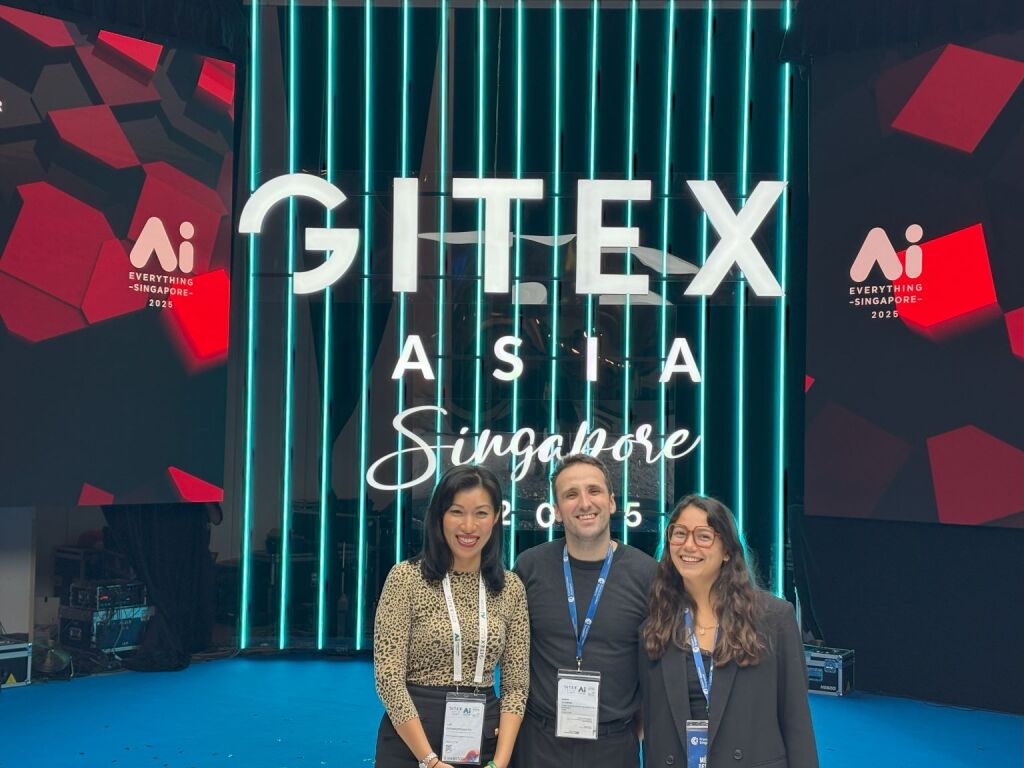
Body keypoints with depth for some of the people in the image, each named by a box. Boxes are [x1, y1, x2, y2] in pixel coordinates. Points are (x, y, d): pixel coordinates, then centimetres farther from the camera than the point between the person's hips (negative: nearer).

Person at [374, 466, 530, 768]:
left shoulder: (511, 587, 2)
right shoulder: (405, 577, -8)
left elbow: (516, 683, 1)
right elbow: (388, 677, -12)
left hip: (483, 743, 3)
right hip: (411, 743, -3)